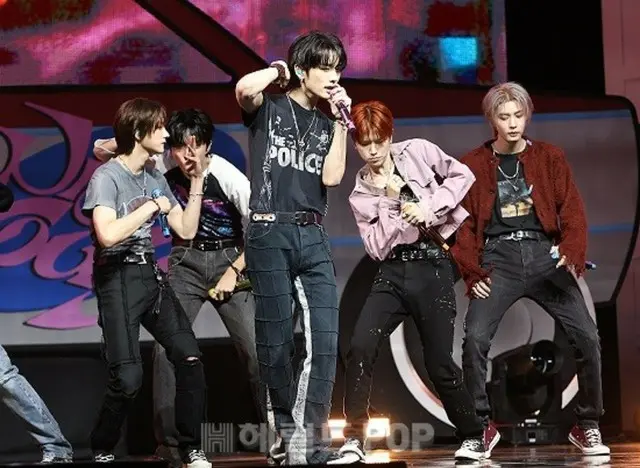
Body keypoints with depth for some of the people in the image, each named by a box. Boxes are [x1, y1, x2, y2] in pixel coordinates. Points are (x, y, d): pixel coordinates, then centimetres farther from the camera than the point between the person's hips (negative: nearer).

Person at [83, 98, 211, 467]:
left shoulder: (156, 178, 12)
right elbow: (107, 234, -26)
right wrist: (152, 206, -18)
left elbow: (187, 231, 11)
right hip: (118, 278, -7)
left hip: (151, 274, 7)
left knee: (189, 357, -6)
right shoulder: (107, 177, -11)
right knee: (128, 377, -14)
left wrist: (197, 182, 6)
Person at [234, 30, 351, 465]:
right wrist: (277, 70, -2)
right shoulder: (268, 109, 3)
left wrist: (341, 120, 3)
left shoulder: (328, 123, 16)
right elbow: (244, 89, -21)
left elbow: (332, 176, 1)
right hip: (270, 233, -4)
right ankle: (287, 429, 15)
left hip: (313, 237, 4)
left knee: (325, 339, -7)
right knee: (276, 341, 0)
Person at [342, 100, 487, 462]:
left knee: (439, 363, -3)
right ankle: (355, 439, -9)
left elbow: (462, 175, 1)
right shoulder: (361, 195, 6)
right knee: (361, 347, -16)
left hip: (433, 268, -3)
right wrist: (389, 201, -12)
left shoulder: (417, 152, 1)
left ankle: (474, 436, 18)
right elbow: (377, 248, -2)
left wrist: (429, 206, -11)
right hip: (393, 272, 3)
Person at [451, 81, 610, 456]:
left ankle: (587, 425, 5)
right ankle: (482, 424, -1)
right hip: (499, 258, -1)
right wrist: (472, 272, -6)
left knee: (587, 335, -11)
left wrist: (572, 253, -15)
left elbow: (572, 211, 2)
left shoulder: (550, 157, 10)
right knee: (475, 337, -19)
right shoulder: (474, 165, 8)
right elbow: (464, 224, 6)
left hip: (545, 254, 1)